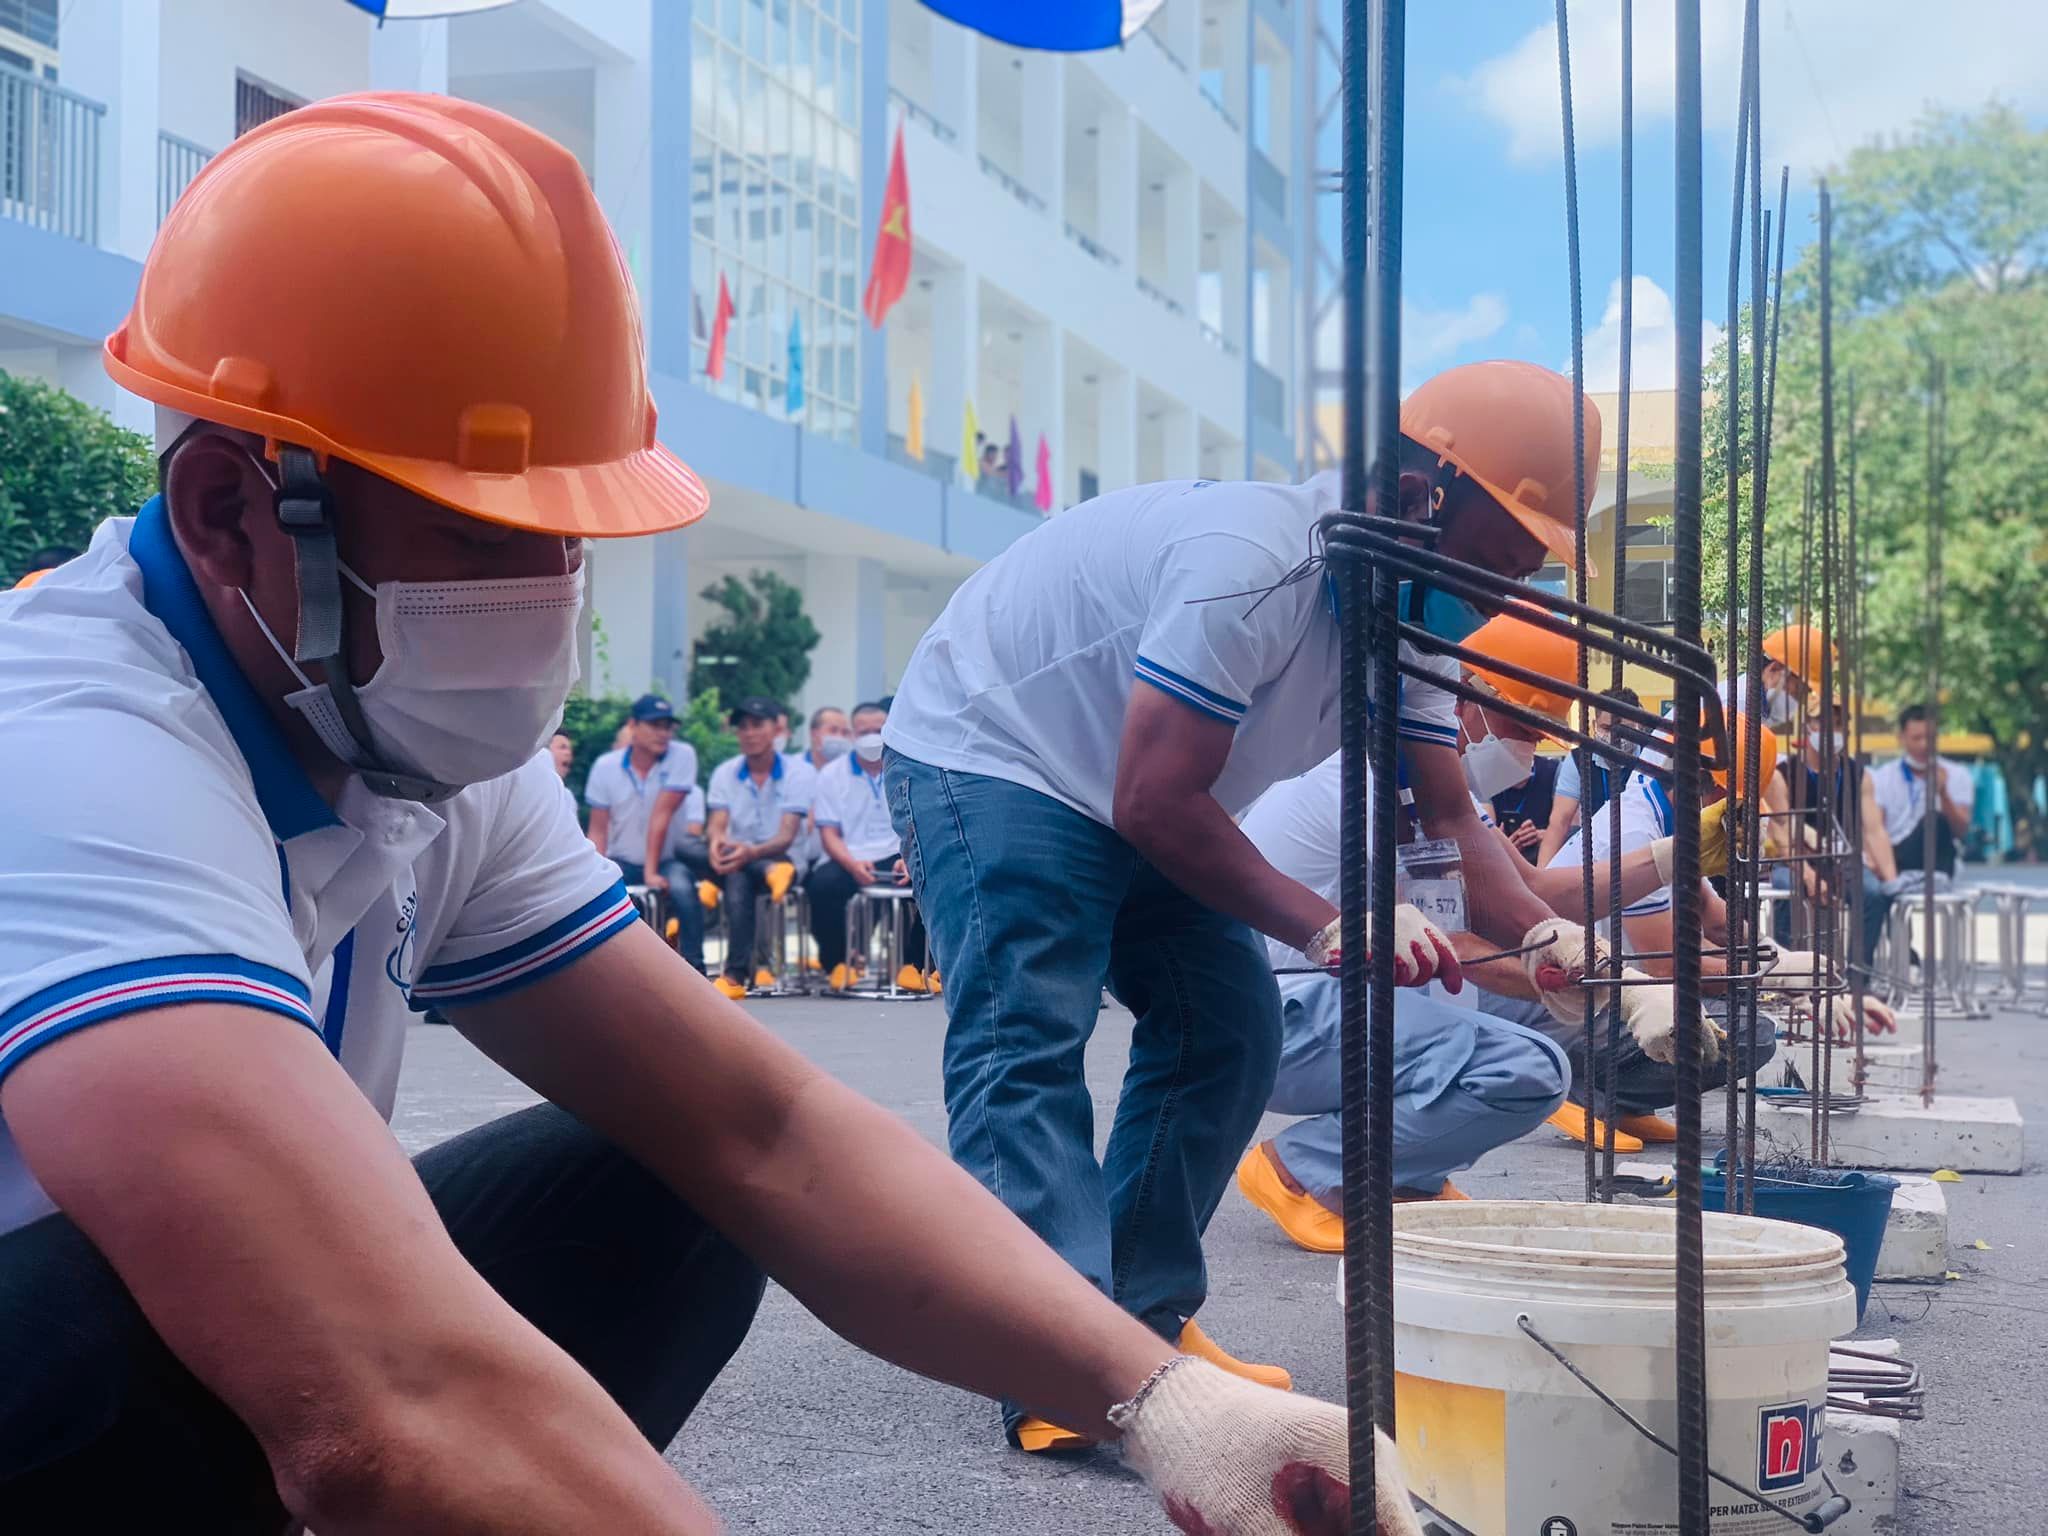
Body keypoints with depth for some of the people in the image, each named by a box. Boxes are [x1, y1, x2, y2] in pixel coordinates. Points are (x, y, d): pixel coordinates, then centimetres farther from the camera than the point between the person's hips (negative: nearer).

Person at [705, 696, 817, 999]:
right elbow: (716, 826, -6)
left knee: (739, 876, -38)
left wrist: (753, 851, -40)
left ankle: (736, 974, -41)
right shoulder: (725, 773, 8)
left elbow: (787, 835, -17)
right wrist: (716, 842, -34)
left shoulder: (799, 772, -5)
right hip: (736, 858, 4)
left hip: (778, 858, -4)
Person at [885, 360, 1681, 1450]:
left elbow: (1450, 821, -3)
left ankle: (1143, 1320, 10)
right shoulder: (1256, 562, -32)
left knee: (1229, 1025, 3)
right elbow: (1156, 802, -32)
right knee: (1028, 1039, -20)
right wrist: (1323, 926, -31)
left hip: (1128, 796, 10)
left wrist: (1549, 940, -20)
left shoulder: (1406, 614, -2)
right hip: (985, 753, -10)